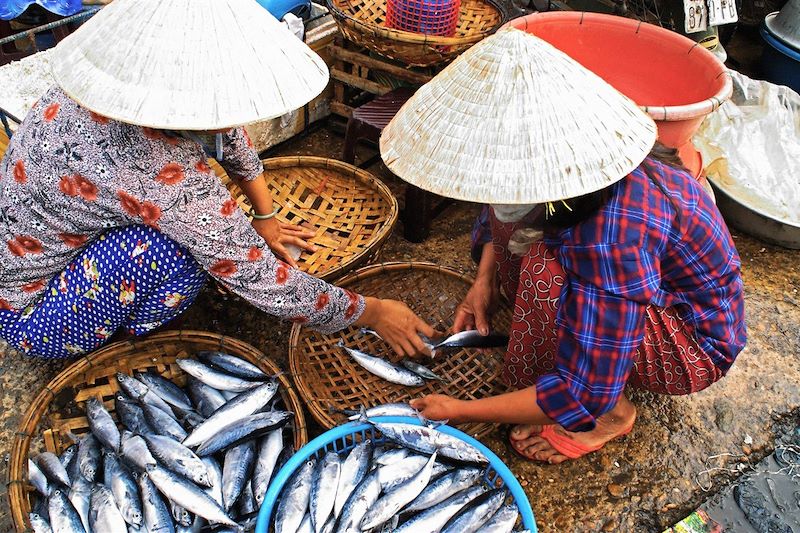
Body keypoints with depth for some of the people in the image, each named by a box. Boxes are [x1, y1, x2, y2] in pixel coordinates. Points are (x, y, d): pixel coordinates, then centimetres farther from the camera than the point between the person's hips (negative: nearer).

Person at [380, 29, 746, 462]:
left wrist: (460, 411, -25)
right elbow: (498, 213, 8)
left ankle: (611, 415, -5)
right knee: (510, 218, -5)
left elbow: (584, 395, -33)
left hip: (695, 342, -7)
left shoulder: (612, 235, -41)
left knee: (547, 273, -32)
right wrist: (485, 280, -8)